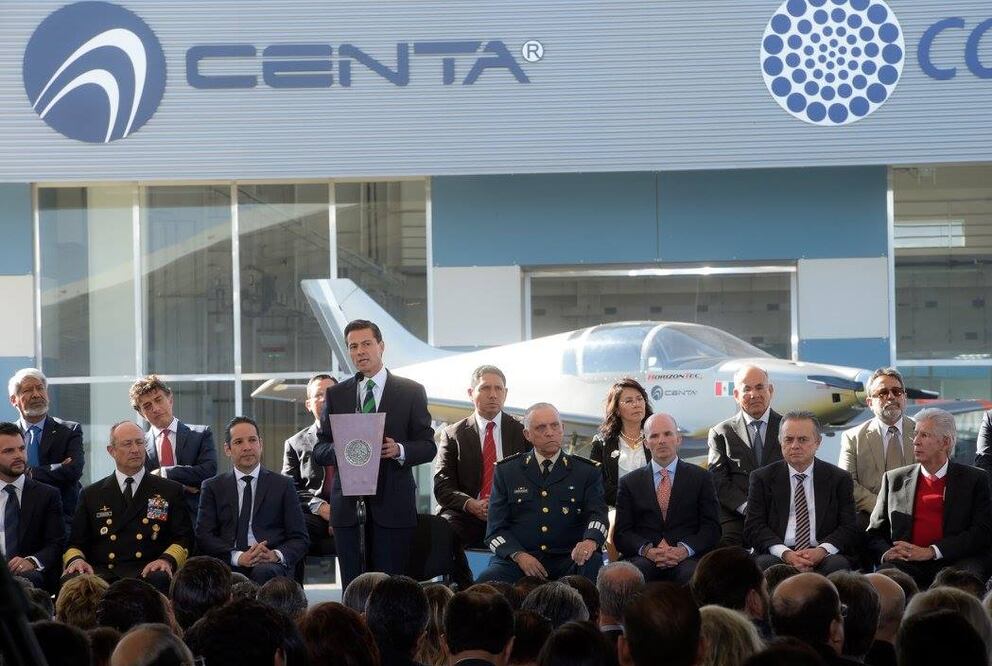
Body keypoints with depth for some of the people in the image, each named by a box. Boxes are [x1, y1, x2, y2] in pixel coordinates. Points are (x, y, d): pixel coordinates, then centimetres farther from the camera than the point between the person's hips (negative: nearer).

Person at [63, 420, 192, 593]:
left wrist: (167, 560, -12)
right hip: (100, 572, 1)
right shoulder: (91, 495, 22)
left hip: (147, 573, -1)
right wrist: (75, 559, -8)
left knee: (158, 580, -39)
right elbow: (76, 543, 17)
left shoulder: (170, 491, 17)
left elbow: (184, 539, 10)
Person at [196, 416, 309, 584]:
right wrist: (238, 557, -12)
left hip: (271, 565, 1)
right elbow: (203, 536, 6)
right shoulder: (213, 487, 18)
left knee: (264, 572, -37)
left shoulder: (283, 485, 16)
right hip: (228, 565, -1)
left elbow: (300, 539, 12)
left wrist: (276, 555, -11)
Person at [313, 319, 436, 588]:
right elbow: (319, 451, 11)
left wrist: (399, 450, -16)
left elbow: (428, 446, 5)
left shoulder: (411, 392, 7)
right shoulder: (336, 394, 13)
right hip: (348, 505, 2)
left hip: (393, 505, -2)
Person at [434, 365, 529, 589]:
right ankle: (466, 590, -16)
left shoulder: (521, 432, 12)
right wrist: (471, 505, -17)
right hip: (468, 517, 0)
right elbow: (442, 487, 3)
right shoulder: (453, 435, 11)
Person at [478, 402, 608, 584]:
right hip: (516, 560, 0)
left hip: (568, 561, 0)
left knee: (592, 563, -35)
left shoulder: (587, 472, 14)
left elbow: (597, 514, 0)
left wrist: (591, 540, -25)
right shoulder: (506, 471, 14)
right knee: (487, 581, -32)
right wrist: (518, 555, -13)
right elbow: (496, 529, 9)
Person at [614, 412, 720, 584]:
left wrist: (684, 550, -13)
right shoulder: (630, 483, 17)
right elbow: (622, 533, 10)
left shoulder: (700, 478, 15)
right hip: (644, 559, 0)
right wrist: (647, 550, -13)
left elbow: (712, 527, 7)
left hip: (687, 558, 0)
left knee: (692, 575, -36)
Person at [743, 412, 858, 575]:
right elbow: (754, 527, 3)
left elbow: (849, 528, 6)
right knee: (765, 564, -35)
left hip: (823, 556, 1)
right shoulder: (763, 478, 12)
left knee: (838, 565, -33)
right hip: (776, 555, 0)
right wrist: (785, 553, -16)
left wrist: (822, 551, -16)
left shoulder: (839, 479, 13)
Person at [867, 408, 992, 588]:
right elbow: (875, 533, 20)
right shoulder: (894, 479, 20)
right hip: (906, 565, 2)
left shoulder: (974, 480, 11)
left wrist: (930, 552, -11)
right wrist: (885, 553, -5)